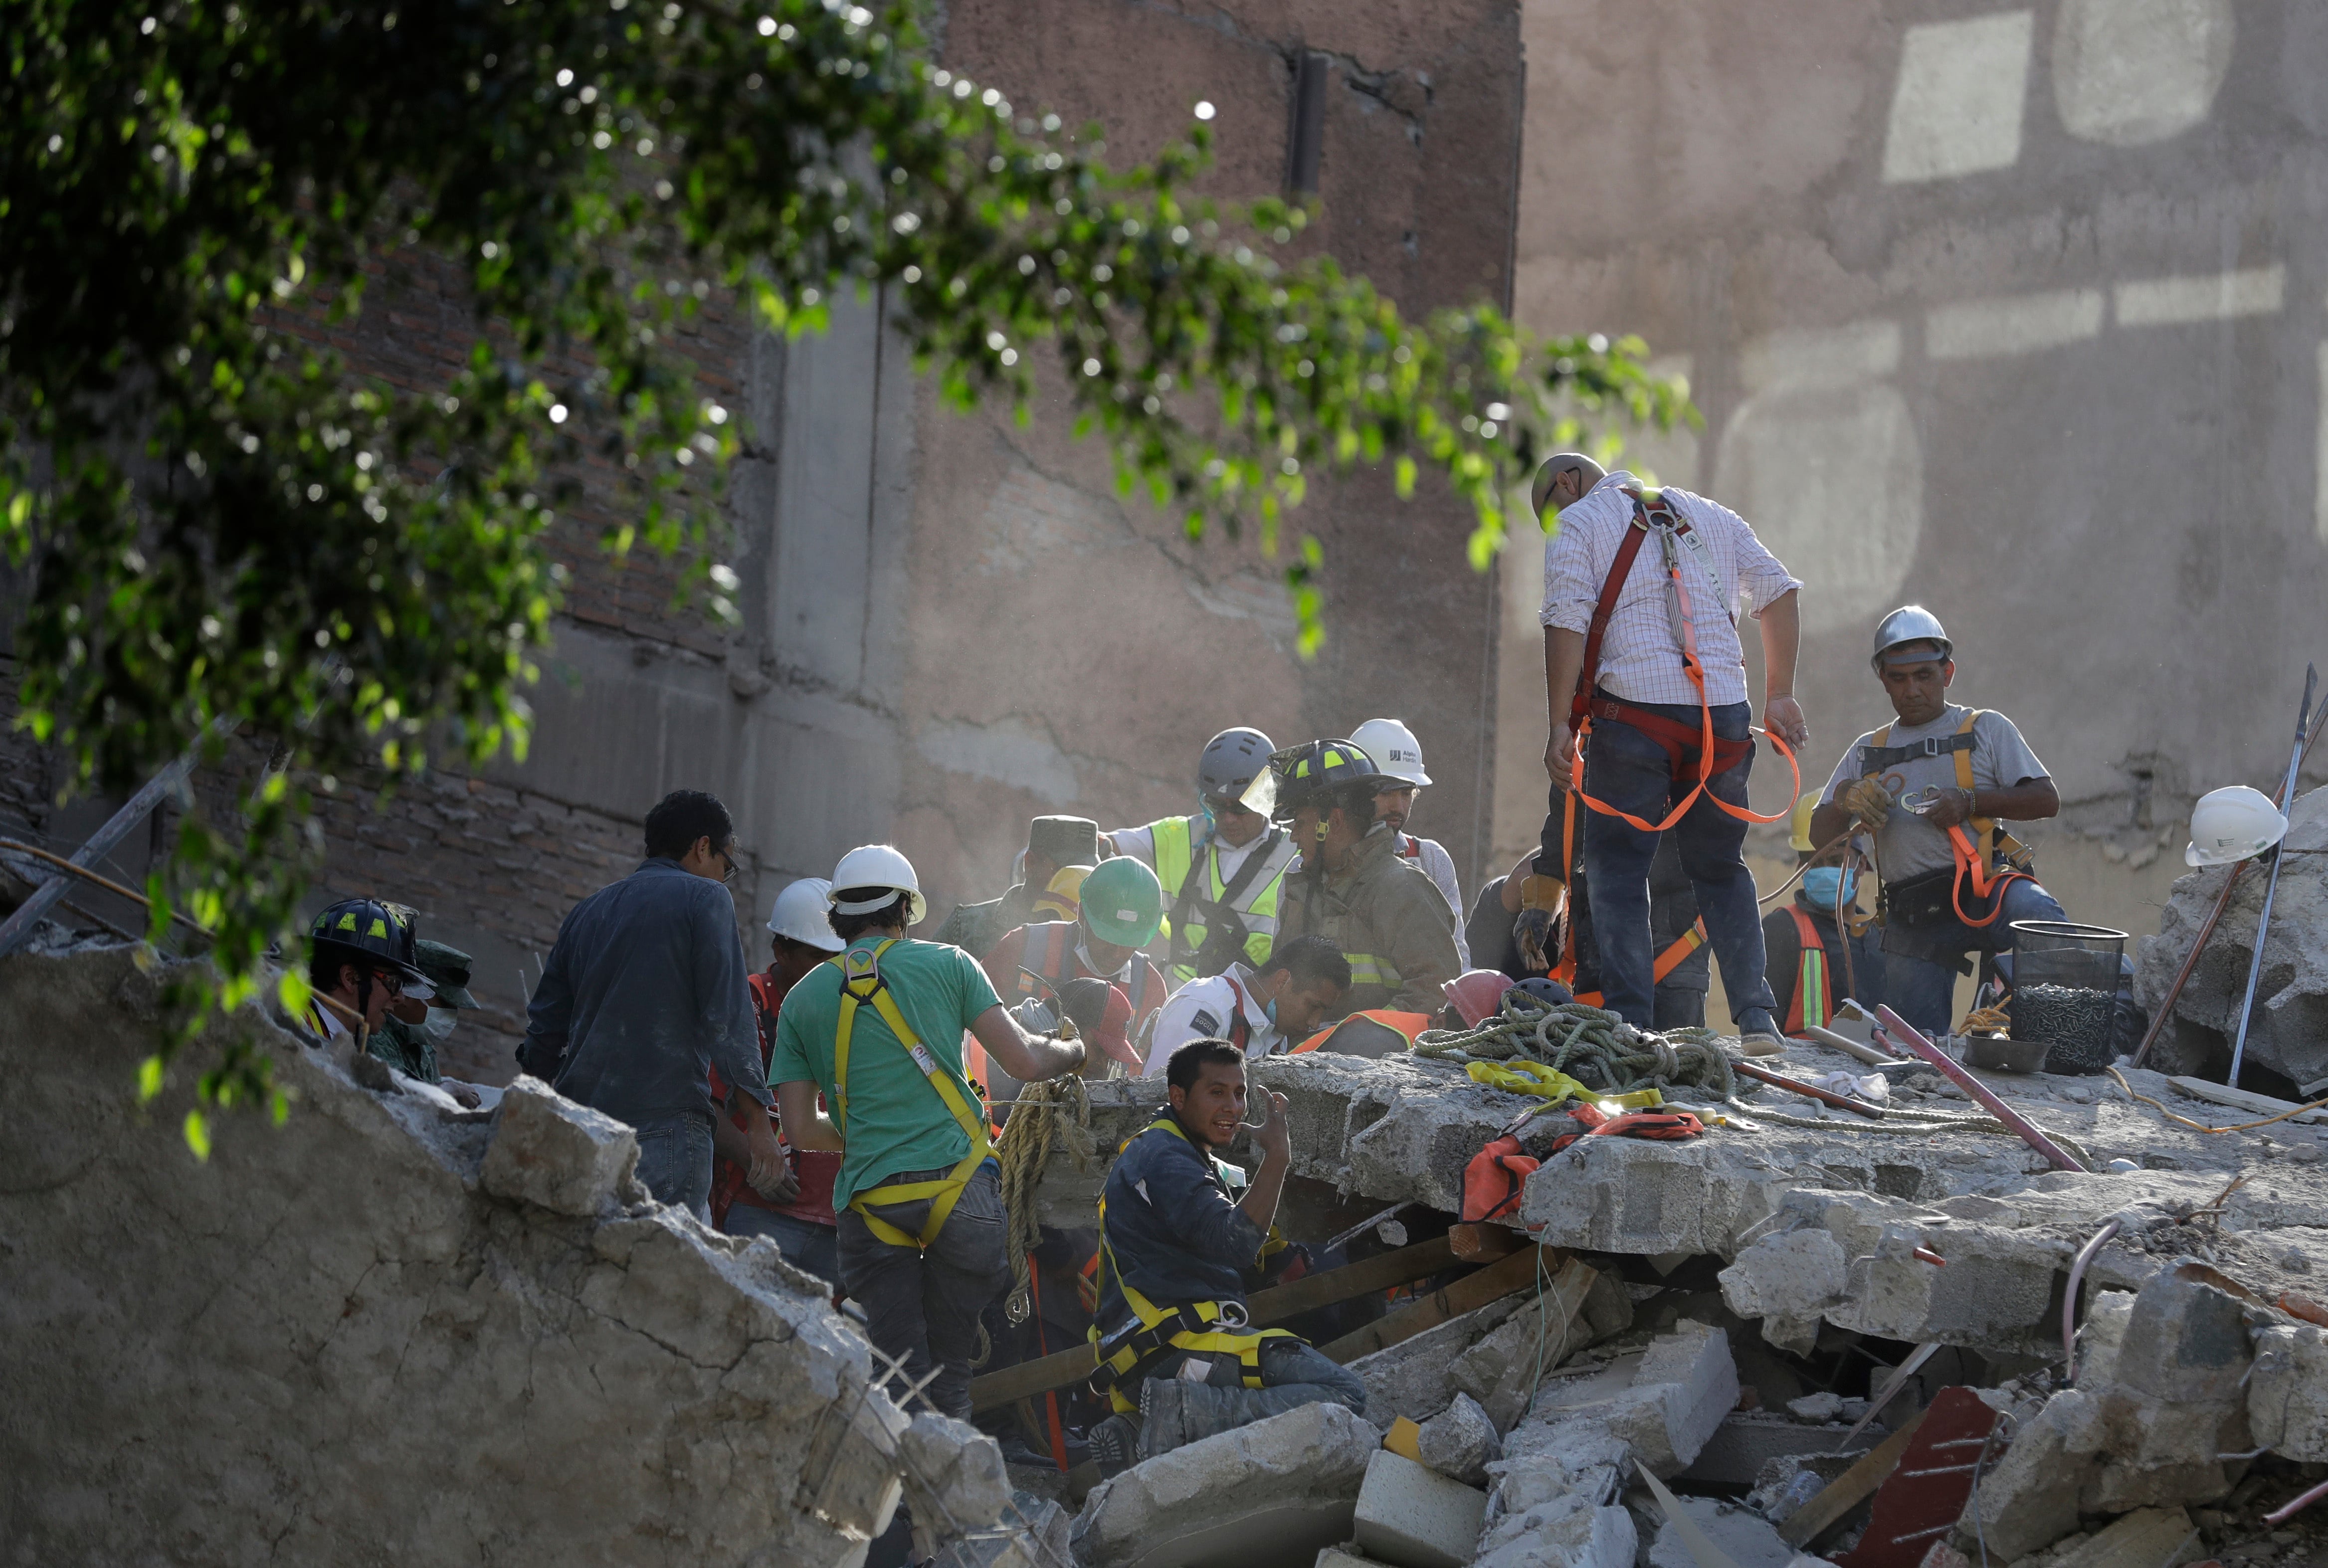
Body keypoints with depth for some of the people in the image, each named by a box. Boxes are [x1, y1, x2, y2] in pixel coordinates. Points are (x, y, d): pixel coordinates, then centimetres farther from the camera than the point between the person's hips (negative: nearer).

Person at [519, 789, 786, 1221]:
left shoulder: (587, 911, 20)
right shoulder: (705, 898, 2)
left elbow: (545, 1028, 22)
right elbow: (727, 1016, -8)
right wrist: (757, 1120, -8)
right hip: (666, 1122, -6)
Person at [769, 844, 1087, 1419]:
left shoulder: (802, 999, 11)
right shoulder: (946, 965, 5)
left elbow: (799, 1128, 8)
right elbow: (1025, 1060, 1)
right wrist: (1075, 1052, 23)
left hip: (869, 1200, 1)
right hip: (957, 1185, -1)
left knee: (898, 1377, 2)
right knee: (949, 1367, 9)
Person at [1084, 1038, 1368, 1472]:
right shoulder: (1163, 1156, -6)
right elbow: (1235, 1244, -21)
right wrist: (1277, 1157, -15)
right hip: (1178, 1349, -10)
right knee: (1346, 1394, -16)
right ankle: (1186, 1415, -27)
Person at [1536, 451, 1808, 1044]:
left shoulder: (1577, 523, 7)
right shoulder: (1709, 515, 23)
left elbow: (1567, 625, -6)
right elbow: (1778, 590, 16)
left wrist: (1561, 725, -7)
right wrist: (1779, 695, 15)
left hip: (1633, 710, -4)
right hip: (1723, 715, 4)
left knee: (1618, 867, 2)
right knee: (1721, 868, 14)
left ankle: (1630, 1022, -8)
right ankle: (1756, 1015, 4)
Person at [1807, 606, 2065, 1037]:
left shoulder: (1985, 730, 12)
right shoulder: (1868, 752, 22)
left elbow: (2046, 800, 3)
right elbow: (1820, 835, 17)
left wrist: (1970, 802, -11)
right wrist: (1846, 799, -6)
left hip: (1984, 888, -4)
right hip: (1912, 917, 4)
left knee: (2041, 917, -37)